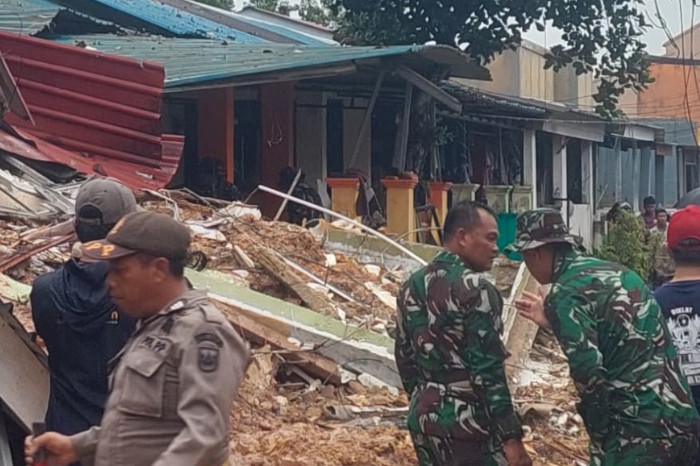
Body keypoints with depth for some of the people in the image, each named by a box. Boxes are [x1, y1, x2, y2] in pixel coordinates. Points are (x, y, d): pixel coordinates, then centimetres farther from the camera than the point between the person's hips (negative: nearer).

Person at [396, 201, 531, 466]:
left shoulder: (412, 286, 9)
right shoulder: (475, 290, -15)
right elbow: (487, 370, -19)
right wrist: (511, 437, -18)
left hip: (423, 418, 8)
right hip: (467, 422, -8)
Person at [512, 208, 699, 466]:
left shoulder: (564, 294, -10)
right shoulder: (616, 271, 14)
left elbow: (588, 371, -19)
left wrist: (601, 437, -6)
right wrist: (552, 321, 29)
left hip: (637, 430, -8)